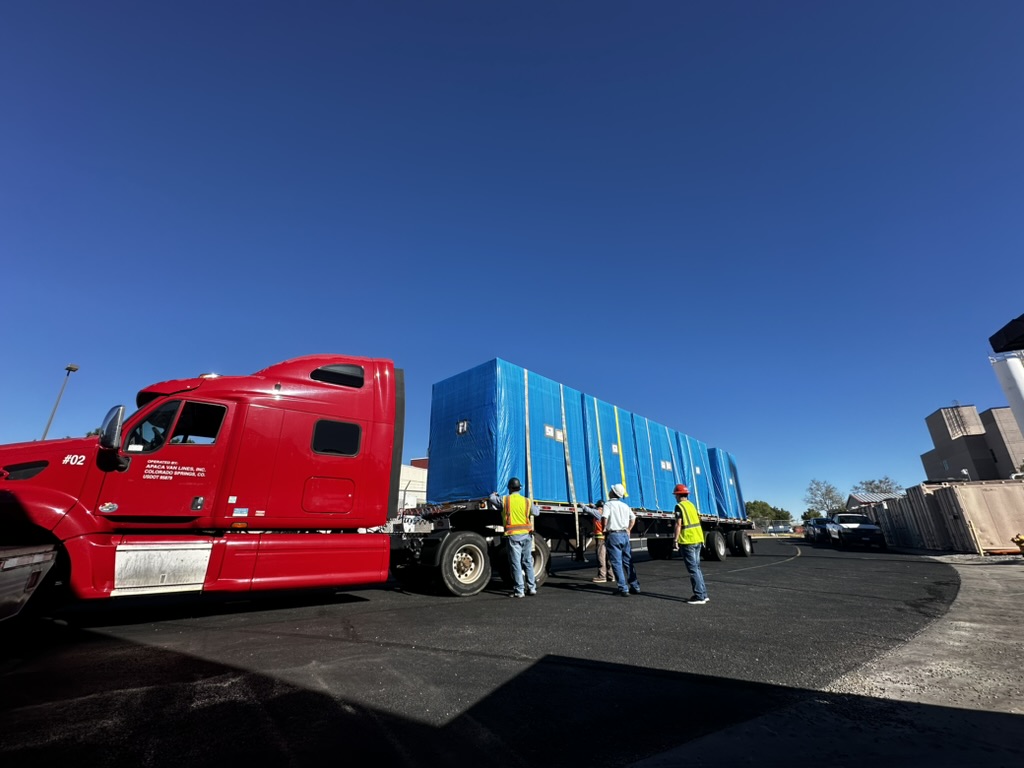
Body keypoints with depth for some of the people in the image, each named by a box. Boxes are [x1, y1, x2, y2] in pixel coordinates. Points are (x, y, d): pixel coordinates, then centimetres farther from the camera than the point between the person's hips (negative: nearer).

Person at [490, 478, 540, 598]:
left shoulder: (504, 500, -4)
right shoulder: (527, 501, 1)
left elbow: (492, 499, 10)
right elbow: (537, 512, 13)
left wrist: (494, 494, 32)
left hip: (512, 536, -3)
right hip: (526, 535, 3)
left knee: (515, 563, 3)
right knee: (528, 562, 15)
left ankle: (519, 590, 6)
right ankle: (532, 588, 19)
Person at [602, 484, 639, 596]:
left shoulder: (608, 504, -8)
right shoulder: (625, 505, 12)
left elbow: (604, 517, -23)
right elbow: (633, 518, 16)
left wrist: (604, 529, -9)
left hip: (613, 535, -6)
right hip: (625, 534, 6)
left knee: (617, 563, 0)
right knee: (628, 562, 14)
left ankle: (623, 589, -1)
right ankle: (635, 586, 19)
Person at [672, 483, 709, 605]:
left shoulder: (679, 506, -9)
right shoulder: (691, 505, 15)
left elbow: (678, 524, -16)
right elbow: (697, 521, 19)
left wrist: (676, 540, -12)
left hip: (688, 541, -8)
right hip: (698, 539, 8)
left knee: (693, 569, -2)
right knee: (696, 567, 17)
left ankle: (699, 596, 1)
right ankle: (703, 594, 21)